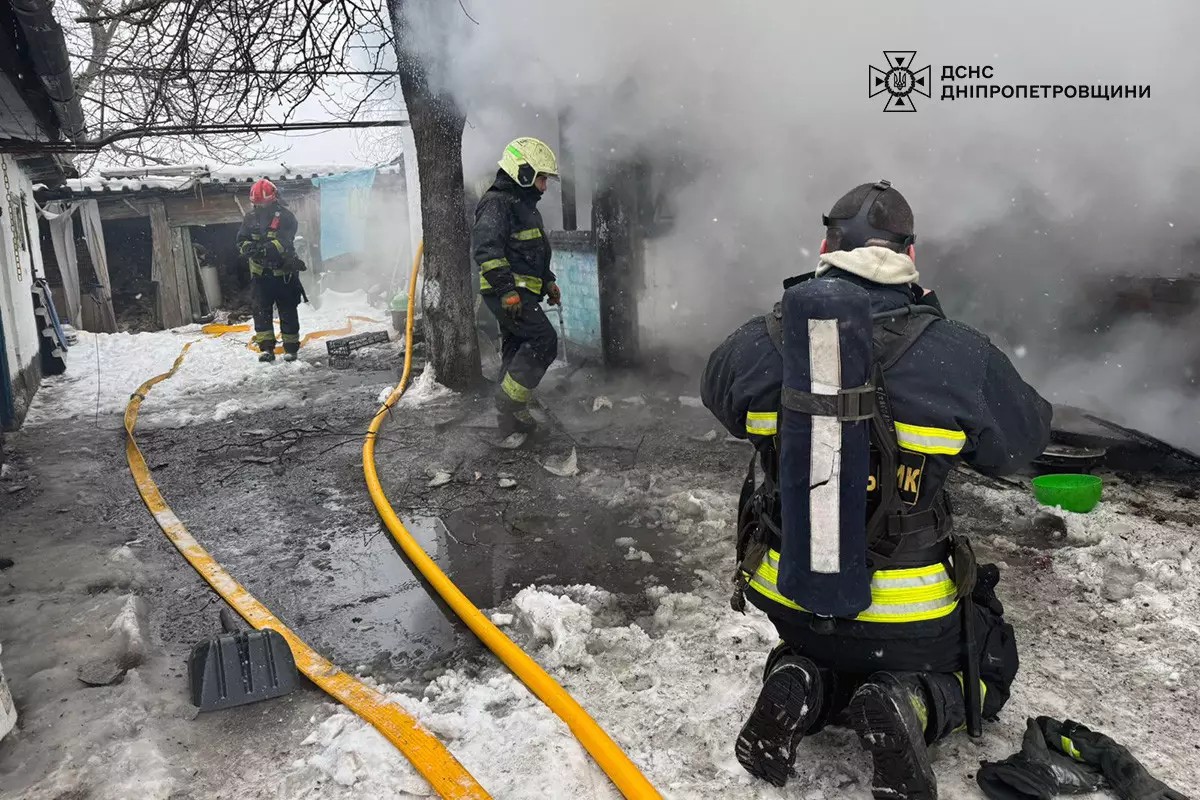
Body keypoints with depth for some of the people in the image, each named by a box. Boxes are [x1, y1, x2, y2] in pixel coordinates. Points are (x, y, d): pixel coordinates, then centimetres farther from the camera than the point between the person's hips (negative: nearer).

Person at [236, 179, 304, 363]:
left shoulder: (285, 217, -9)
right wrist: (249, 248, -20)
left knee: (288, 310, 3)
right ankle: (266, 347, 7)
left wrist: (263, 248, -35)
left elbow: (284, 242, -22)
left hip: (284, 271, -4)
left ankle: (291, 348, 12)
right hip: (259, 272, 4)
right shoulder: (250, 218, 6)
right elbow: (241, 241, 3)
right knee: (261, 310, 2)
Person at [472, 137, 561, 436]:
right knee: (544, 341, -15)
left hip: (518, 292, 10)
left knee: (517, 350, 12)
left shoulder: (524, 204, 22)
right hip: (508, 294, -10)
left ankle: (513, 419, 20)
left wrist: (548, 281, 26)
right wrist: (507, 290, -28)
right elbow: (485, 249, -23)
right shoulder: (497, 204, -12)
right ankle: (509, 399, -8)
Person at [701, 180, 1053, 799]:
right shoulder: (958, 356, -20)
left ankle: (797, 690, 1)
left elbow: (720, 396, 9)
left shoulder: (758, 344, -14)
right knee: (987, 667, 28)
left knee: (816, 656, 36)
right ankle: (911, 703, -4)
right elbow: (1025, 437, -1)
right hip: (907, 622, -2)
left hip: (788, 597, 3)